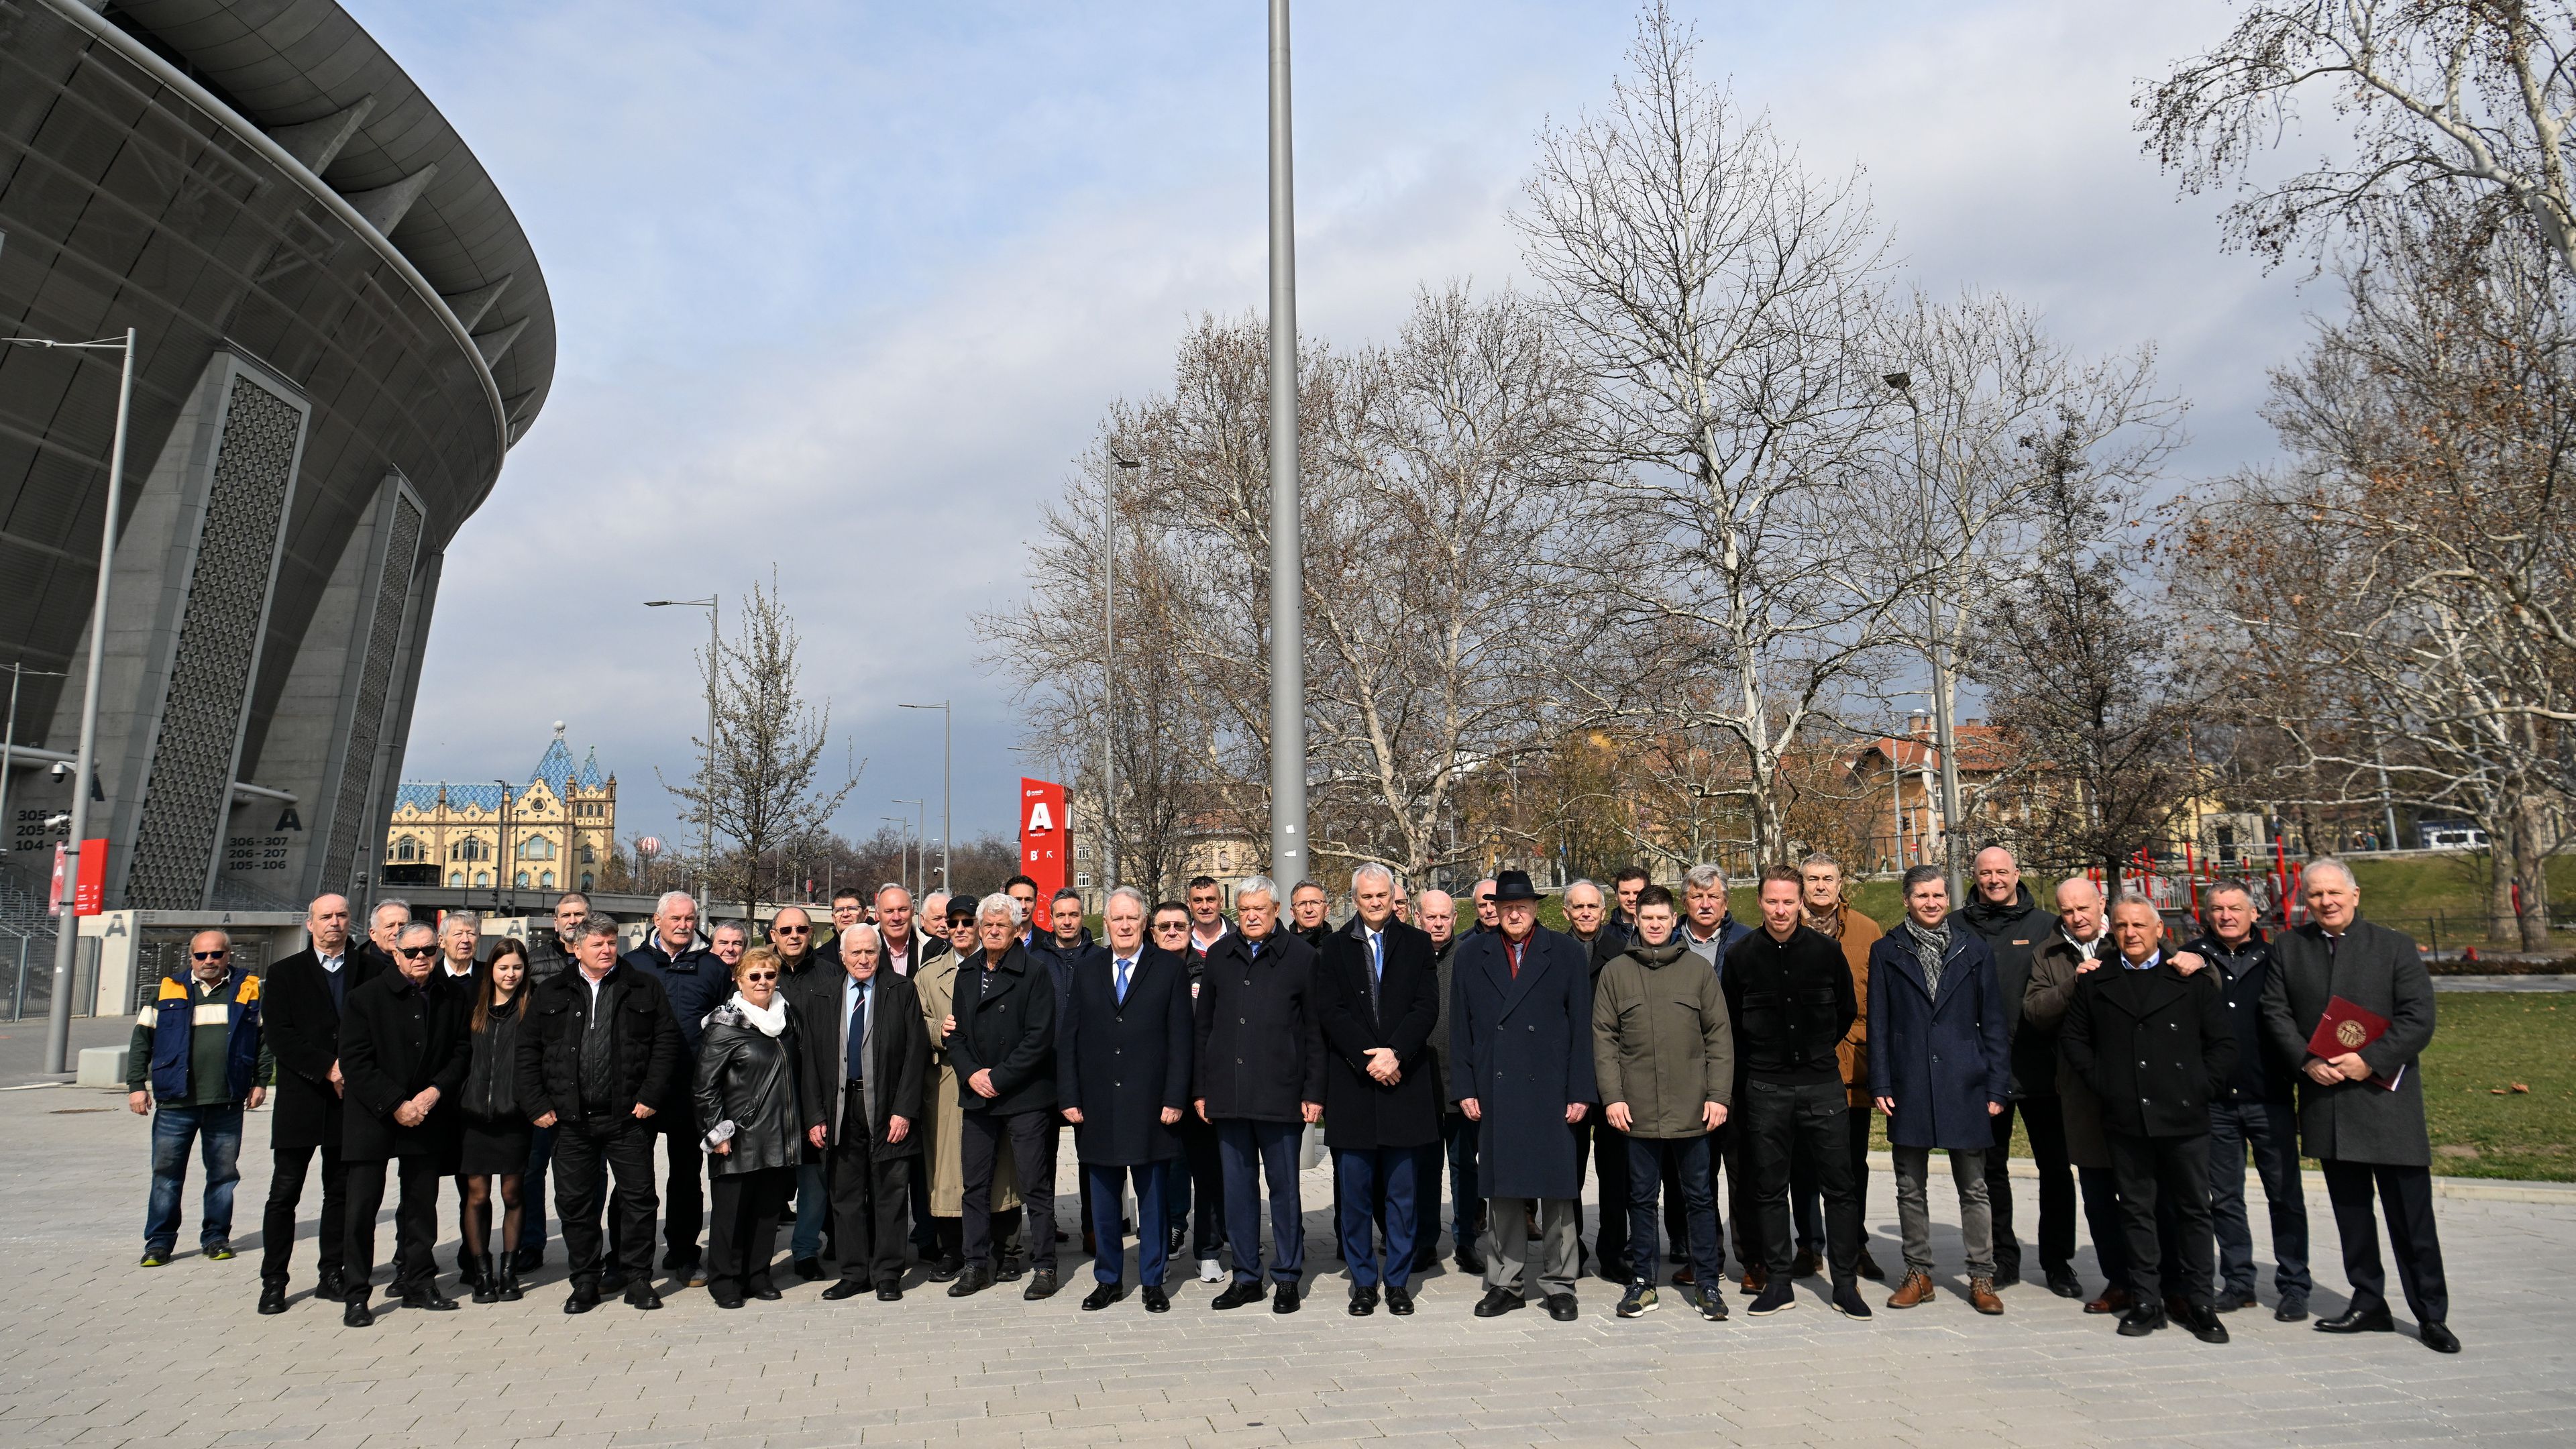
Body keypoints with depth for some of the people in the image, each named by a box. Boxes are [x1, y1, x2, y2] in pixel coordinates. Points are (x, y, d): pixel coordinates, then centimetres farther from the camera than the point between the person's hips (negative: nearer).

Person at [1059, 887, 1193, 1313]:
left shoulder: (1170, 967, 1)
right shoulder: (1087, 970, 9)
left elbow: (1181, 1038, -3)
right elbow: (1068, 1038, 8)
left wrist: (1175, 1098, -9)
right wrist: (1069, 1097, 0)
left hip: (1150, 1106, -2)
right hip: (1098, 1108, 3)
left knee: (1153, 1198, 6)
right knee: (1102, 1199, 10)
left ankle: (1153, 1281, 18)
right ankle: (1108, 1280, 23)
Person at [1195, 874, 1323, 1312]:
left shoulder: (1300, 957, 0)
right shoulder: (1220, 956, 10)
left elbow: (1314, 1030, 0)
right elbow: (1203, 1026, 13)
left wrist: (1314, 1092, -5)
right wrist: (1201, 1088, 8)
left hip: (1280, 1095, -3)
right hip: (1227, 1093, 3)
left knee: (1284, 1187, 5)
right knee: (1237, 1188, 9)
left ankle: (1288, 1277, 16)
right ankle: (1246, 1277, 20)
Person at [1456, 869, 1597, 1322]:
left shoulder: (1567, 954, 4)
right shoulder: (1472, 955, 9)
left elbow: (1581, 1027, 2)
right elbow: (1460, 1026, 9)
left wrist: (1580, 1093, -3)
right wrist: (1465, 1089, 2)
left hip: (1550, 1093, -1)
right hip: (1494, 1093, 1)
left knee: (1556, 1190, 2)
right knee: (1502, 1191, 6)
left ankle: (1559, 1284, 14)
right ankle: (1506, 1282, 17)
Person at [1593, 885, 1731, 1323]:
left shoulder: (1698, 969, 4)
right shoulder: (1615, 972, 4)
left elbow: (1720, 1036, 4)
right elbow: (1604, 1039, 3)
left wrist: (1719, 1095, -3)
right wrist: (1612, 1096, -5)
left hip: (1693, 1109, 0)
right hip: (1636, 1110, 0)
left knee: (1700, 1197, 8)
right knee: (1642, 1197, 9)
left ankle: (1707, 1284, 19)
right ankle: (1642, 1282, 20)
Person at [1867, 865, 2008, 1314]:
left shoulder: (1974, 951, 7)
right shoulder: (1886, 952, 5)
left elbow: (1992, 1022, 7)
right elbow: (1878, 1024, 4)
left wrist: (1996, 1086, 1)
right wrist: (1881, 1085, -3)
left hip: (1965, 1086, 0)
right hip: (1909, 1087, 0)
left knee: (1973, 1188, 5)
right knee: (1910, 1188, 7)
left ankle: (1981, 1277, 15)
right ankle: (1918, 1273, 17)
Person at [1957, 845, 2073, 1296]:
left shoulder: (2045, 925, 2)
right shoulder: (1958, 929, 3)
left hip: (2039, 1069, -1)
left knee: (2055, 1166, 5)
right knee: (1991, 1168, 11)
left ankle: (2057, 1261, 18)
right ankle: (2003, 1259, 23)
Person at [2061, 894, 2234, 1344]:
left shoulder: (2192, 980, 3)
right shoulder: (2095, 982, 8)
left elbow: (2223, 1045, 4)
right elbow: (2072, 1036, 15)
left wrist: (2200, 1087, -5)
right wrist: (2100, 1081, 4)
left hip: (2184, 1118, -1)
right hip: (2126, 1118, 1)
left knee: (2193, 1210, 6)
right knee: (2137, 1211, 7)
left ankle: (2199, 1304, 16)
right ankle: (2145, 1302, 14)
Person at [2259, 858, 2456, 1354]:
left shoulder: (2394, 946, -1)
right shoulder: (2287, 948, 7)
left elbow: (2419, 1018, -7)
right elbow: (2276, 1011, 3)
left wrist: (2370, 1061, -16)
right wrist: (2308, 1061, -11)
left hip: (2386, 1095, -3)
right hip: (2327, 1099, 3)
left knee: (2411, 1214, 0)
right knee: (2350, 1209, 11)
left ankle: (2431, 1315, 11)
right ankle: (2368, 1304, 22)